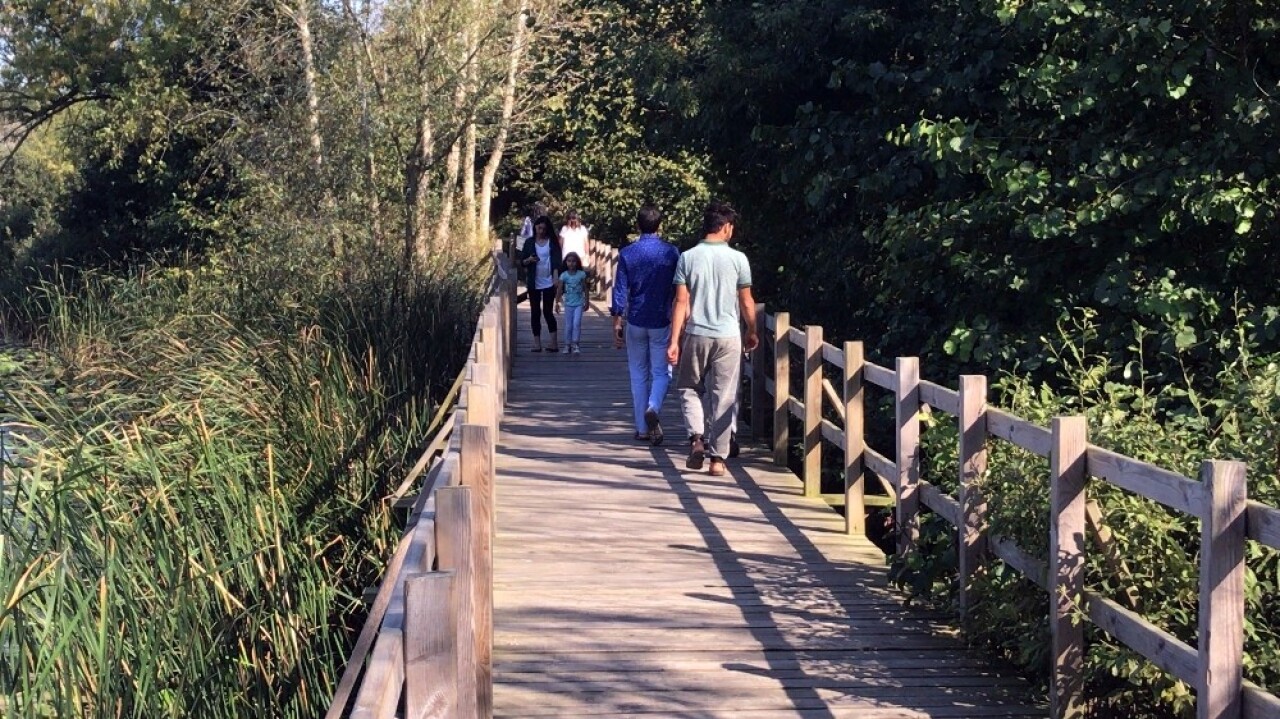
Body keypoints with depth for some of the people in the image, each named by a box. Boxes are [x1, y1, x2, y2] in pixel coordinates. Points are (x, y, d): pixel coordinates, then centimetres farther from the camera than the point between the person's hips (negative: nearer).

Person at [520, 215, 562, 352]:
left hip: (548, 282, -2)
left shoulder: (552, 242, 1)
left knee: (548, 312, -4)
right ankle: (537, 343, 8)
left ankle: (554, 342, -1)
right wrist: (529, 260, -15)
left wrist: (556, 277, -21)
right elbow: (522, 261, 7)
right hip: (534, 283, 2)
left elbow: (556, 261, -6)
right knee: (535, 312, 4)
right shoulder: (529, 242, 6)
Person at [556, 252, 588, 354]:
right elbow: (560, 290, -2)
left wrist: (586, 302, 4)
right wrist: (557, 303, -6)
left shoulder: (581, 274, -3)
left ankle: (575, 343, -5)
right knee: (568, 325, 5)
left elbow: (585, 289, 3)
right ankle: (567, 345, 14)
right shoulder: (564, 275, -3)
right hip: (568, 304, 1)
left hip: (579, 303, -1)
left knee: (576, 323, -13)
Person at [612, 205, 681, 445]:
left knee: (638, 374, 11)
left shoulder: (627, 253, -4)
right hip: (662, 322, -1)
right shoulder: (671, 252, -4)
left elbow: (620, 291, -4)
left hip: (636, 321, 1)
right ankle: (653, 408, -22)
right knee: (661, 372, 6)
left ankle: (643, 428, 13)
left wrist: (617, 325, 3)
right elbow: (679, 290, 0)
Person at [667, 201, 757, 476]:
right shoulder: (738, 259, -4)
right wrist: (752, 332, 18)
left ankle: (697, 438, -4)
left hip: (696, 335, 1)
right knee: (723, 397, 5)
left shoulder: (688, 258, -2)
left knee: (690, 388, 17)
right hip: (728, 336, -1)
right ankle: (718, 458, 5)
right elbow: (747, 302, 2)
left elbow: (681, 302, -4)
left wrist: (674, 340, -2)